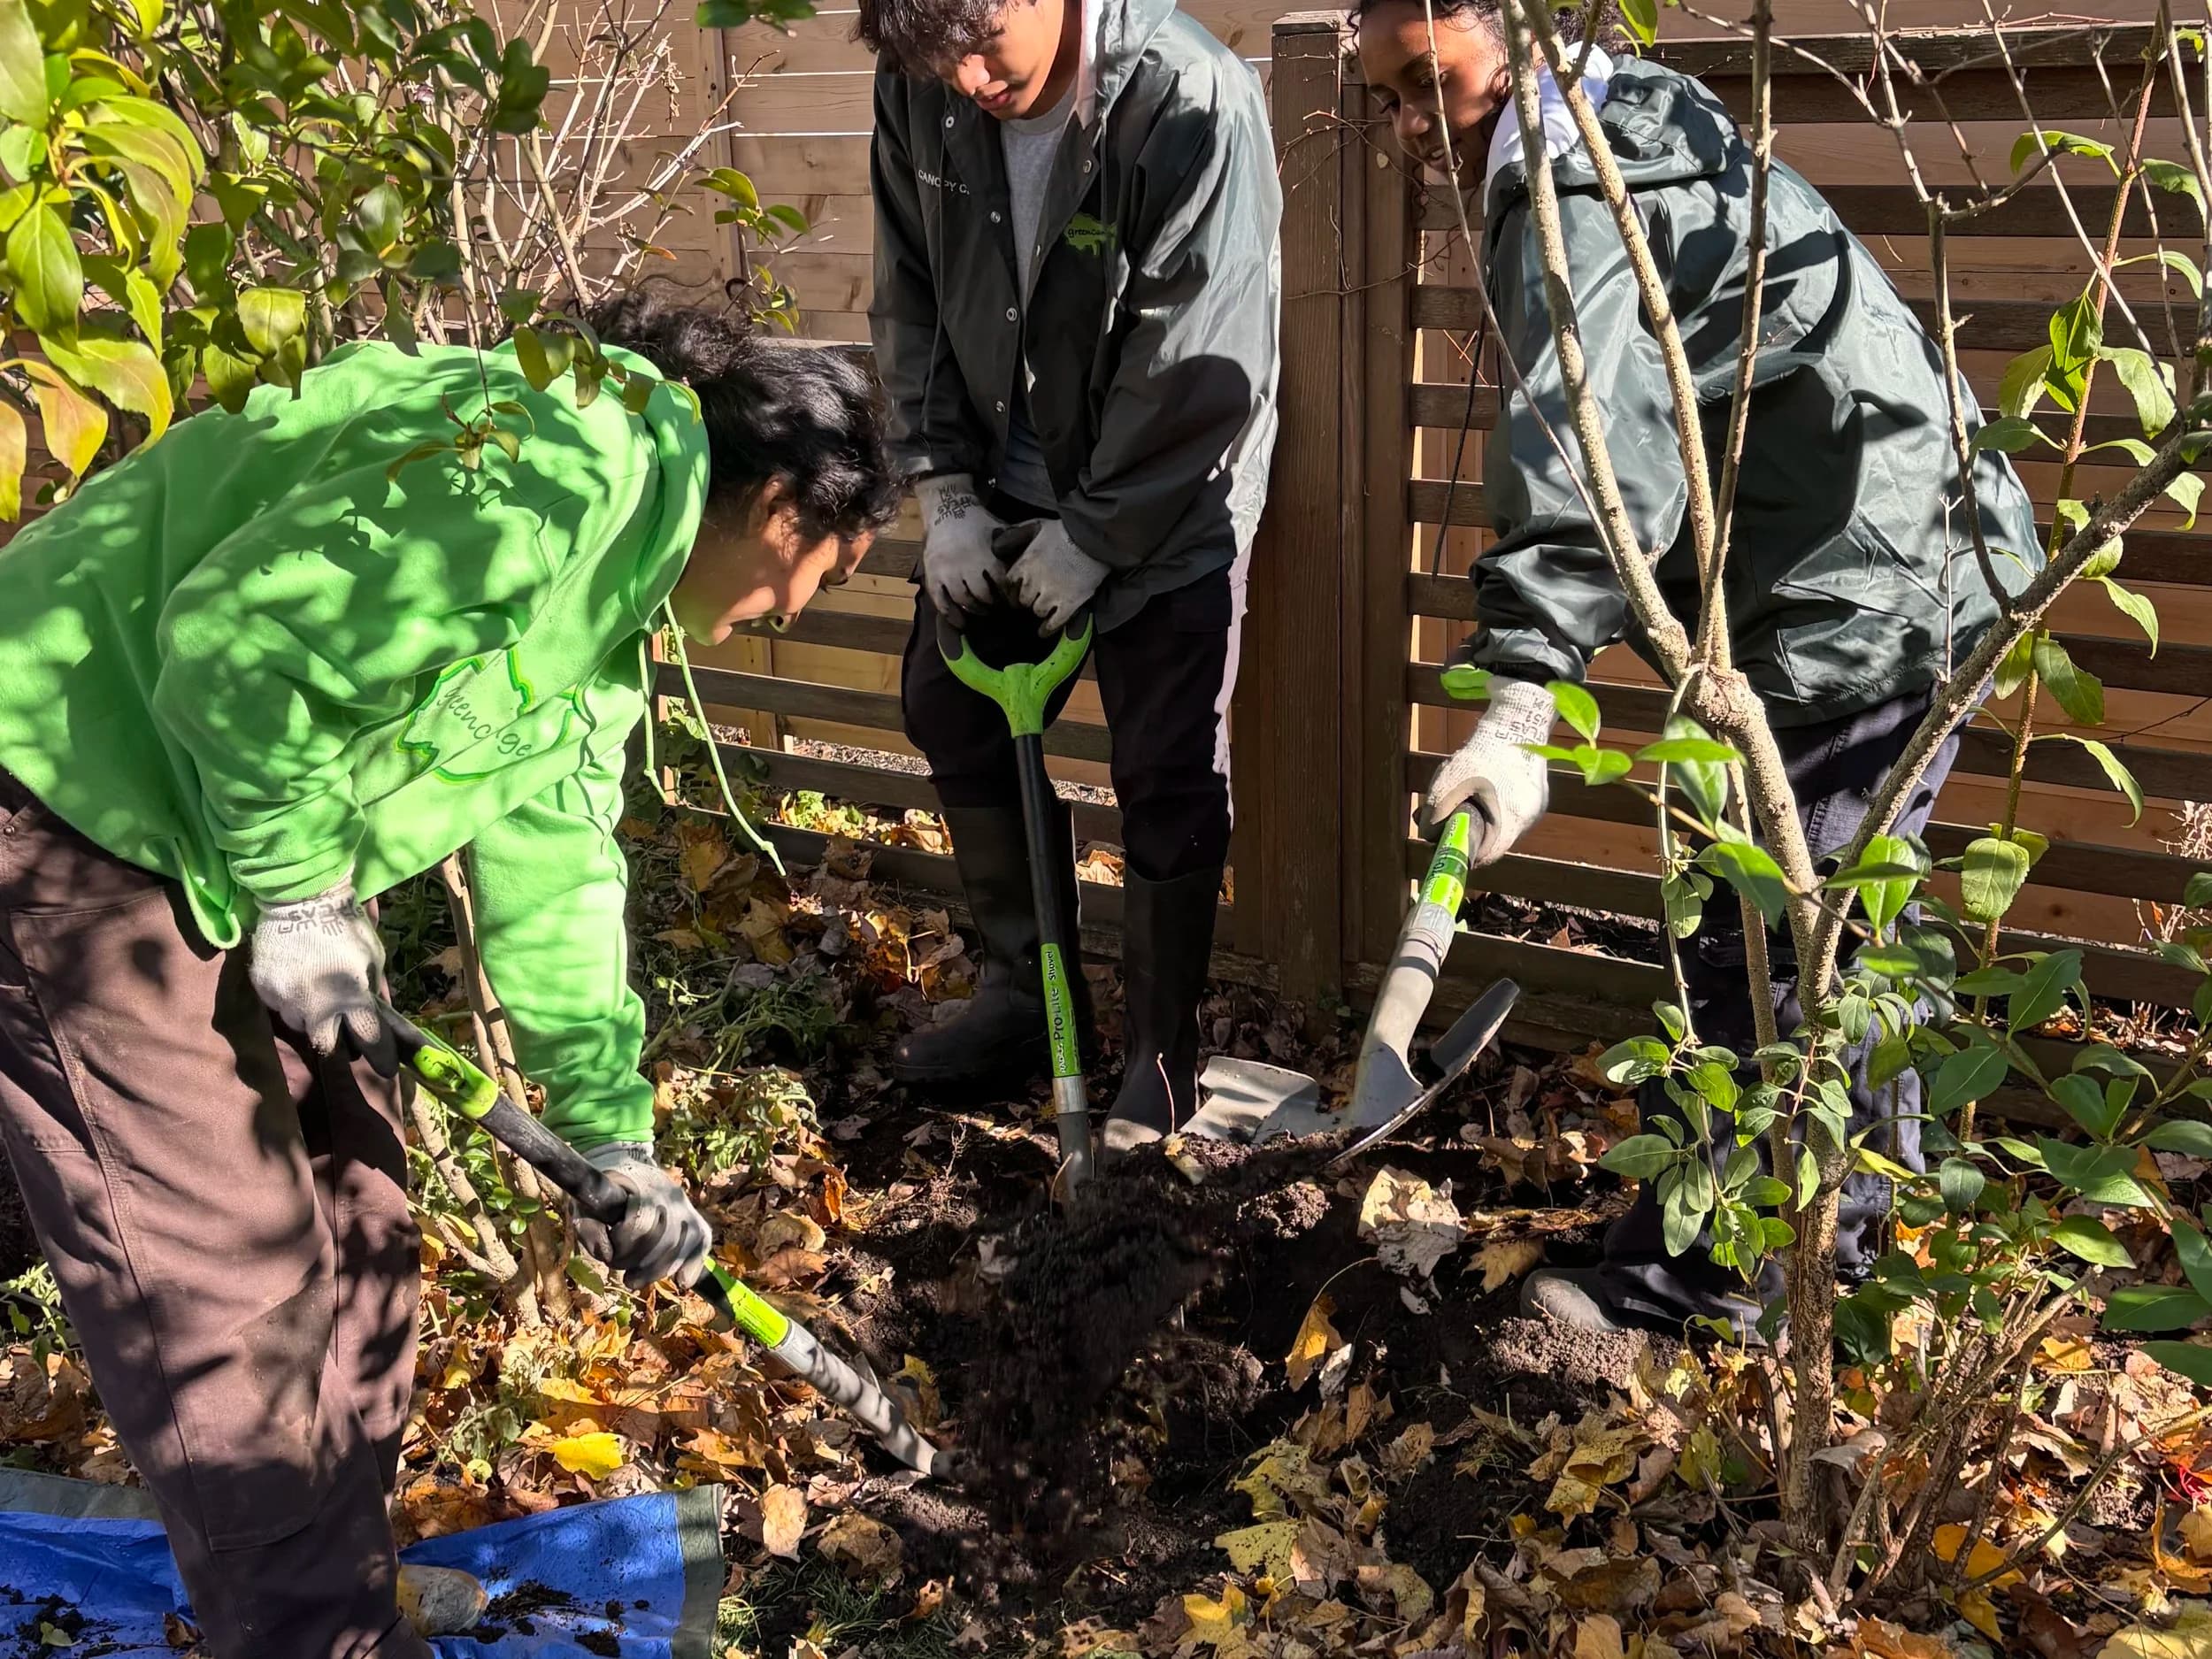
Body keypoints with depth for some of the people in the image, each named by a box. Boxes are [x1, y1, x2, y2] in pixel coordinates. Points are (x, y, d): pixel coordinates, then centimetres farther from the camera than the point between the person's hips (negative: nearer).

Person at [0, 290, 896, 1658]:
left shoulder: (618, 593, 11)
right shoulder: (573, 462, -24)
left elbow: (551, 860, 18)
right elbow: (242, 638, -29)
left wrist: (611, 1133, 18)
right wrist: (297, 897, -16)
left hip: (234, 824, 11)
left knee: (356, 1232, 16)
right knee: (232, 1287, -6)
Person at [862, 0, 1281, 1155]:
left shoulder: (1194, 104, -27)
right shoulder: (920, 93, -11)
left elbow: (1196, 367, -23)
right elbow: (911, 299, 1)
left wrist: (1096, 535, -17)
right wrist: (945, 491, -4)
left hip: (1167, 505, -6)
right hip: (1009, 487, 6)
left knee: (1165, 777, -4)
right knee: (952, 711, 14)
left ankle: (1163, 1051, 15)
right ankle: (1023, 991, 32)